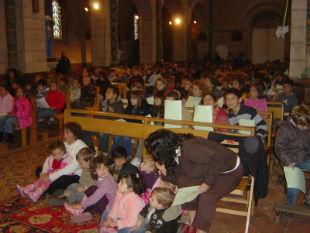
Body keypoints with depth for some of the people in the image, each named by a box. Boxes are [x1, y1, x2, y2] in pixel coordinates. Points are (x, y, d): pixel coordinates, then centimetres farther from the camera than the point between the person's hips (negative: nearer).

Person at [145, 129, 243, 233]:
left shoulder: (188, 149, -35)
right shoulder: (174, 155, -7)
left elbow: (218, 159, -36)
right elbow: (181, 179, -2)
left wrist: (207, 183, -29)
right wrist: (165, 172, -17)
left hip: (231, 171, -8)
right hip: (211, 170, 8)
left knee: (206, 196, -22)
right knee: (187, 185, -3)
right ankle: (192, 223, 10)